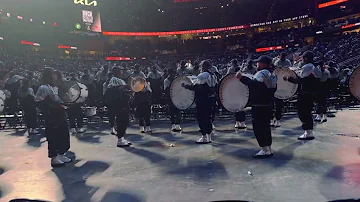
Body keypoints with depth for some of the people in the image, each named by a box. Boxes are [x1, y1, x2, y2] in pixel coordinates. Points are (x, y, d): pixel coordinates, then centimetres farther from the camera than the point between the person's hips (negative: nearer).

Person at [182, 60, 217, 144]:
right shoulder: (213, 75, 11)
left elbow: (196, 87, -19)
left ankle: (204, 137, 2)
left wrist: (185, 86, -9)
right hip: (211, 99, 9)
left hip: (202, 100, -9)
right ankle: (209, 136, 21)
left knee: (201, 117, -1)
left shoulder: (202, 75, -16)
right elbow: (215, 88, 16)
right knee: (208, 117, 15)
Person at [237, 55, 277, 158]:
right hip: (268, 105, 10)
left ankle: (265, 150, -2)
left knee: (258, 127, -4)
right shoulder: (272, 74, 16)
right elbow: (273, 89, 21)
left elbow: (254, 83, -30)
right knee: (265, 126, 17)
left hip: (259, 106, -10)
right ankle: (269, 149, 24)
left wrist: (241, 77, -27)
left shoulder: (262, 73, -14)